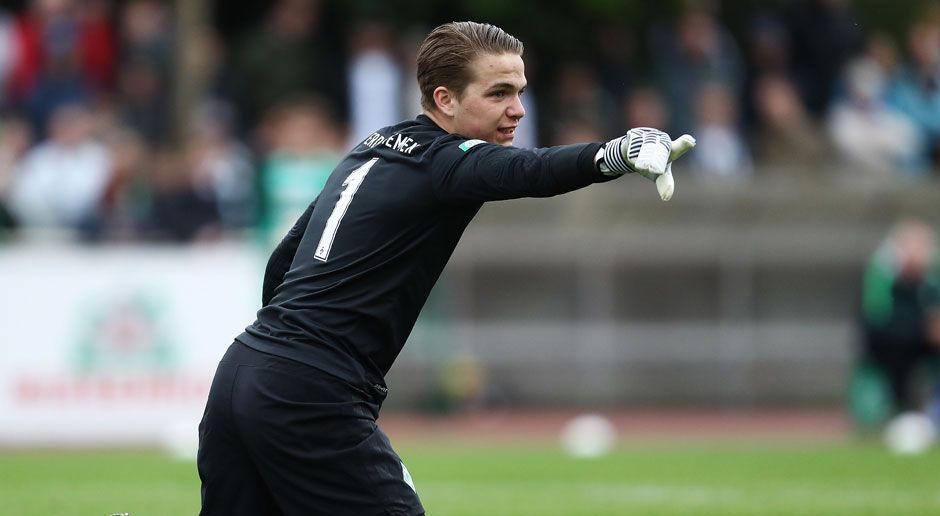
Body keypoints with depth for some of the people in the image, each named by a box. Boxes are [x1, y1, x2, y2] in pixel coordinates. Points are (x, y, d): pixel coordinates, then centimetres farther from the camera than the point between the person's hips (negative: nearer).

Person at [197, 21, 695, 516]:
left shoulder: (371, 150, 16)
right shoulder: (442, 161, -10)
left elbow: (282, 260, 23)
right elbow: (529, 172, -32)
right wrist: (613, 155, -49)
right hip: (313, 399, -9)